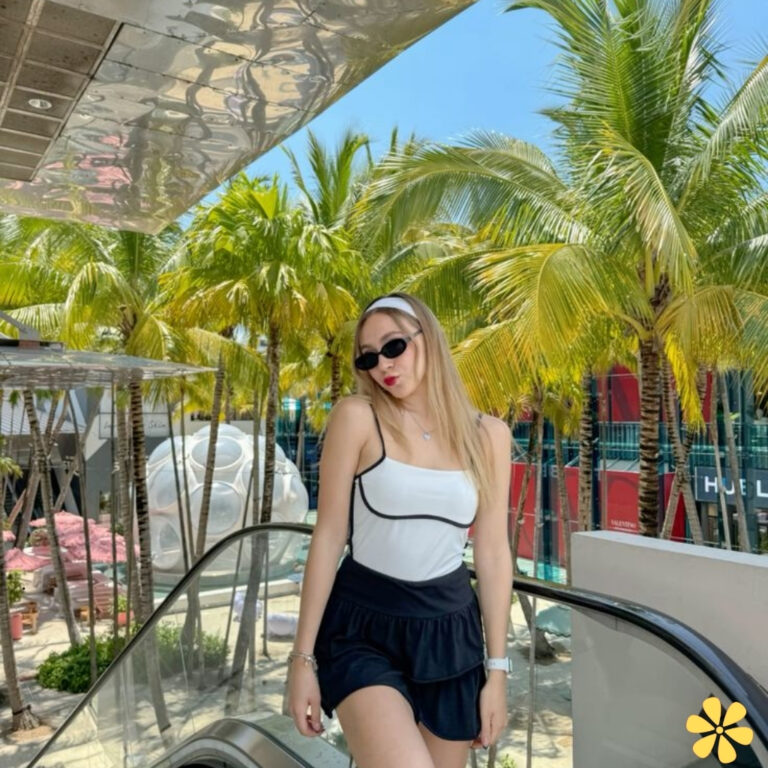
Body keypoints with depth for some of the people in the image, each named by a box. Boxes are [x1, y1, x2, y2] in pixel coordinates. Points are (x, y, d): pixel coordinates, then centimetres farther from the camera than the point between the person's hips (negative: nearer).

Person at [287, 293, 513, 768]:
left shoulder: (488, 435, 0)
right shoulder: (357, 417, -9)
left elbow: (493, 554, 3)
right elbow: (329, 537, -7)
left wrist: (497, 670, 4)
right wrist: (303, 656, -6)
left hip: (450, 630, 4)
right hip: (363, 627, -3)